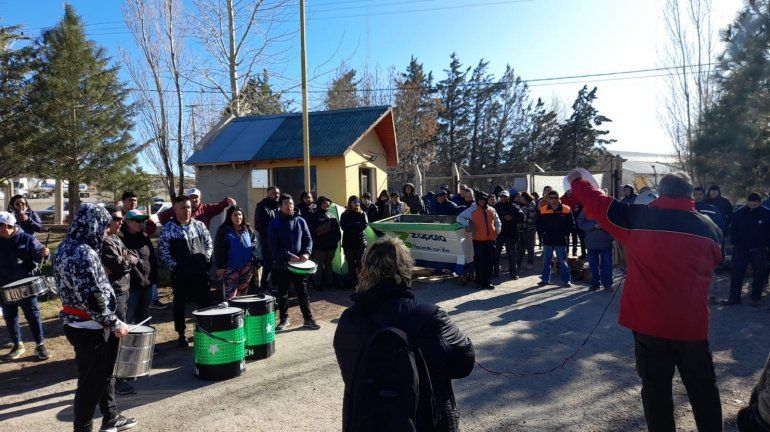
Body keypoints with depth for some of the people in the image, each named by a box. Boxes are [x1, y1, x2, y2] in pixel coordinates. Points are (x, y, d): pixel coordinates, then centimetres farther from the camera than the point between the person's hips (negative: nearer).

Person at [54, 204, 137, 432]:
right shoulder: (85, 254, -24)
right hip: (89, 328, -10)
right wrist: (115, 324, -16)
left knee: (104, 371, 22)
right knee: (92, 381, 4)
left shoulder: (64, 248, 7)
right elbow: (93, 298, -26)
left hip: (74, 322, 10)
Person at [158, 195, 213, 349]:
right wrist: (174, 266, -11)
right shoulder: (167, 228, -3)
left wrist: (206, 258, 0)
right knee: (179, 304, 9)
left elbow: (209, 243, 13)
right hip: (180, 273, -2)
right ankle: (181, 335, 22)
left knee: (204, 303, 8)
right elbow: (162, 250, -6)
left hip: (201, 272, 3)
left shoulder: (199, 225, 7)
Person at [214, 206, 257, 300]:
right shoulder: (224, 230, -4)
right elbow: (218, 249, -6)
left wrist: (252, 247, 6)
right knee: (230, 296, -8)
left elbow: (254, 239, 27)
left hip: (247, 267, 5)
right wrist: (220, 266, -11)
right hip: (230, 268, -4)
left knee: (243, 293, 12)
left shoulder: (247, 229, 10)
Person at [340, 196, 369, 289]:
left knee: (360, 264, -3)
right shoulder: (345, 215, 8)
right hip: (348, 243, 0)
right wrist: (357, 226, -10)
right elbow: (343, 226, -6)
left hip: (360, 241, 0)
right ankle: (352, 283, 9)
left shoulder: (362, 214, 10)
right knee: (351, 264, 3)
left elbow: (365, 225, -6)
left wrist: (351, 226, -9)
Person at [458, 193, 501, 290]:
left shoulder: (491, 210, 12)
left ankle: (488, 282, 15)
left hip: (490, 240, 4)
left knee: (490, 263, 6)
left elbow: (497, 222, 24)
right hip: (478, 241, -4)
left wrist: (497, 230, 8)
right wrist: (467, 225, -11)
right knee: (480, 263, -4)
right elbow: (460, 217, 3)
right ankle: (480, 283, 5)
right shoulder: (472, 210, 0)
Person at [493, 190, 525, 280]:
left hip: (511, 234, -2)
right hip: (499, 233, 2)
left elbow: (521, 217, -6)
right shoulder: (496, 206, 6)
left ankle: (514, 273, 15)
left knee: (511, 254, 5)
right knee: (495, 253, 3)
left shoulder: (514, 206, 1)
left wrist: (512, 218, -16)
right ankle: (495, 272, 14)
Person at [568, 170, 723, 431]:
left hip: (650, 322, -2)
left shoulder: (638, 218, -11)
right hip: (693, 324, 2)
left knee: (656, 387, 10)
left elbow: (599, 204, -2)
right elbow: (715, 260, 16)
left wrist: (576, 182, 14)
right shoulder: (709, 227, -2)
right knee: (703, 387, 18)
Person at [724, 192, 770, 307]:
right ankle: (734, 297, 7)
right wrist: (734, 242, -2)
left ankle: (755, 298, 21)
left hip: (759, 250, 0)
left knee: (759, 274, 7)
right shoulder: (739, 213, -2)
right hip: (741, 249, 0)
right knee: (736, 273, 0)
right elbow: (733, 230, 6)